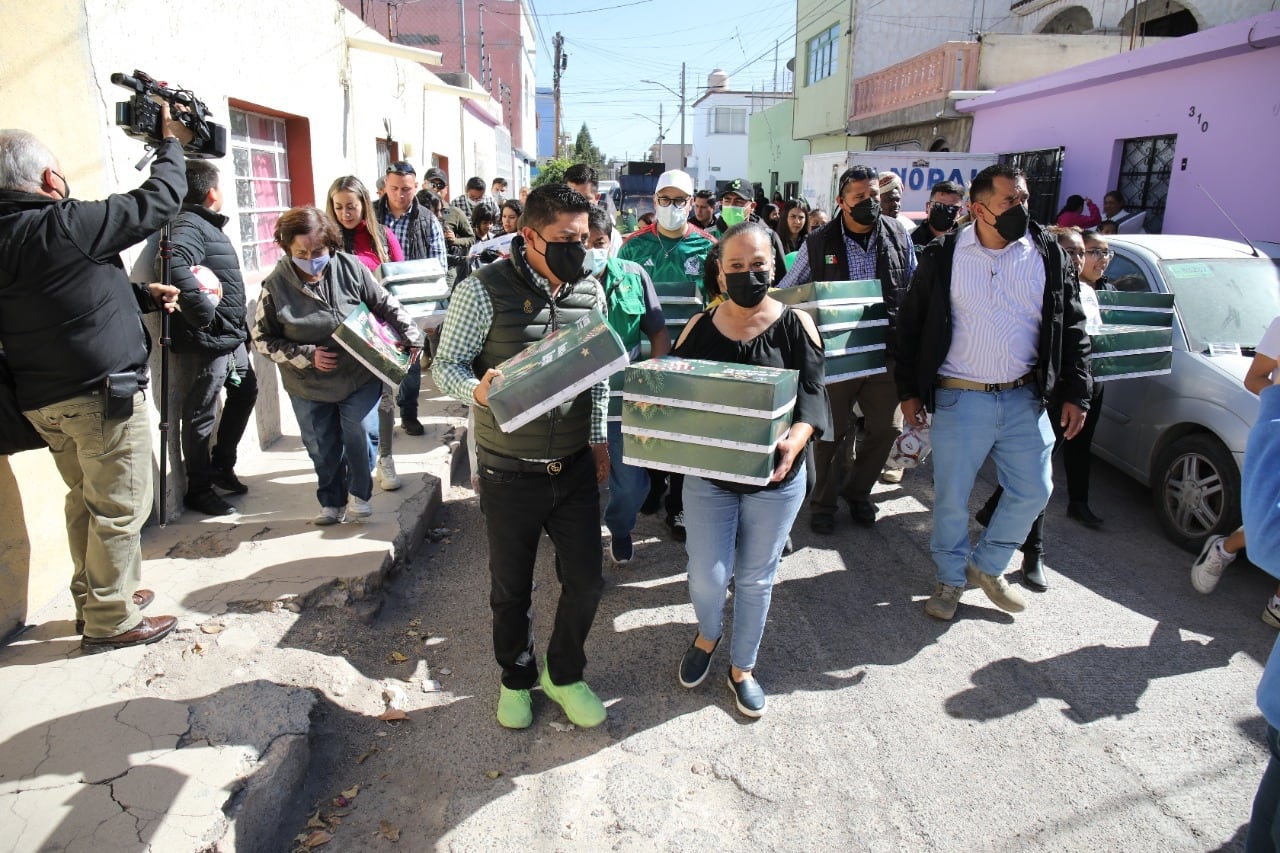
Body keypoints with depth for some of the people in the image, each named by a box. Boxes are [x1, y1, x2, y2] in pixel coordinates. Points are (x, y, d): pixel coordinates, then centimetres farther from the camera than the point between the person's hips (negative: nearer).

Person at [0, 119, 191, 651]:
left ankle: (94, 602, 32)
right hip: (101, 394, -9)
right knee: (120, 508, 2)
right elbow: (158, 202, -10)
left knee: (86, 501, 20)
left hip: (43, 399, 9)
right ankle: (111, 620, 12)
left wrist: (142, 297, 15)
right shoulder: (64, 225, -18)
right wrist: (172, 143, 5)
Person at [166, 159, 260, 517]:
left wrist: (239, 327, 14)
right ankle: (198, 490, 16)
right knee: (200, 417, 2)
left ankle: (222, 466, 36)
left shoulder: (208, 225, 16)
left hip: (231, 339, 10)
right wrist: (205, 316, -30)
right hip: (204, 343, -10)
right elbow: (175, 266, -35)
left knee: (245, 392, 23)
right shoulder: (189, 226, -16)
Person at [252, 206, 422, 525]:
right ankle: (332, 503, 32)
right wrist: (306, 355, -16)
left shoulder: (350, 268, -11)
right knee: (323, 449, 10)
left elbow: (386, 304, 1)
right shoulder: (276, 285, -13)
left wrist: (410, 334, -6)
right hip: (309, 386, 1)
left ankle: (359, 495, 15)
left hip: (359, 376, 0)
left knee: (360, 433, -9)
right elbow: (262, 339, -6)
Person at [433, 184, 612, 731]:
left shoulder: (591, 290, 1)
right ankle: (516, 676, 42)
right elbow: (447, 363, -8)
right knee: (511, 587, 14)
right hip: (510, 473, -3)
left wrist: (599, 438, 10)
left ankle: (563, 673, 37)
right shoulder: (483, 291, -13)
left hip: (575, 466, 4)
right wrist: (478, 391, -29)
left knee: (585, 580, 10)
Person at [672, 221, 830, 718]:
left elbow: (811, 395, -11)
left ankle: (742, 667, 37)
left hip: (775, 478, 0)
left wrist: (795, 439, -31)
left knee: (756, 579, 13)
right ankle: (708, 634, 37)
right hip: (709, 474, 1)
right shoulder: (699, 328, -2)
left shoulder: (795, 325, -6)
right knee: (706, 577, 0)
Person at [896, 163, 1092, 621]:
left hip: (1024, 398, 3)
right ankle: (950, 578, 28)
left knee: (1033, 491, 7)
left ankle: (987, 565, 30)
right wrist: (909, 390, 0)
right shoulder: (943, 256, -3)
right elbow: (910, 324, 2)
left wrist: (1075, 393, 3)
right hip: (959, 398, -2)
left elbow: (1072, 326, 7)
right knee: (951, 497, 6)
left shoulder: (1048, 255, 3)